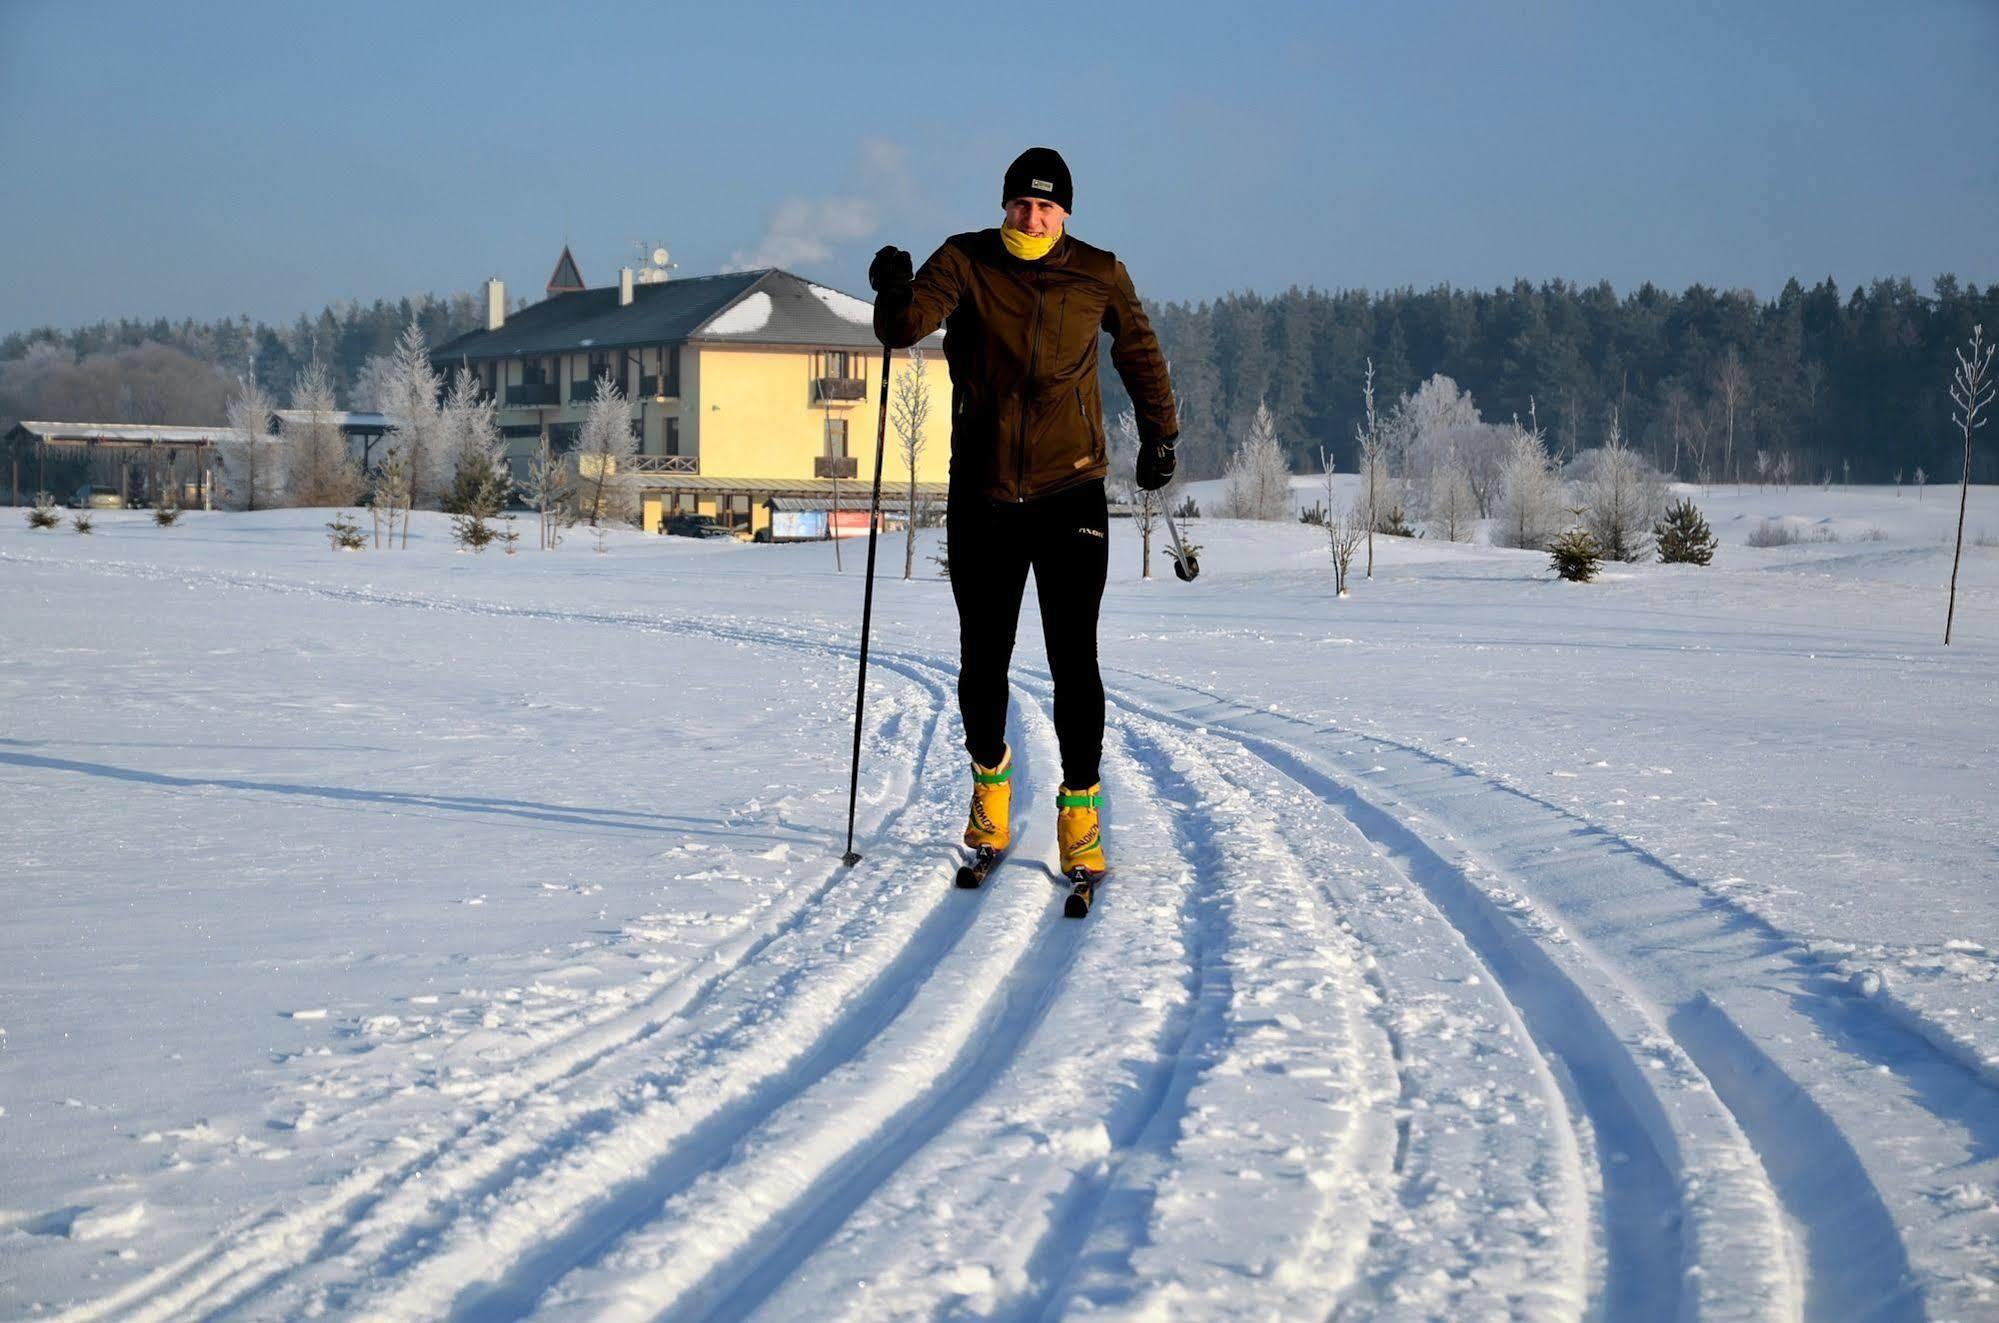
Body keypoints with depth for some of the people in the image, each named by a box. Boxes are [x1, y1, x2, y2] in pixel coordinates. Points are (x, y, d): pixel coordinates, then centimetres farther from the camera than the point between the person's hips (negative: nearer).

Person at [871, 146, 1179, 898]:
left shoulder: (1099, 276, 1)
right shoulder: (966, 262, -2)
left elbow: (1138, 351, 18)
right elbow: (906, 326, -17)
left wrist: (1159, 436, 21)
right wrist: (895, 293, -38)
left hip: (1071, 495, -1)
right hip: (981, 496, 1)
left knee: (1073, 660, -7)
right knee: (982, 660, 9)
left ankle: (1080, 808, 5)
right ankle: (990, 777, 34)